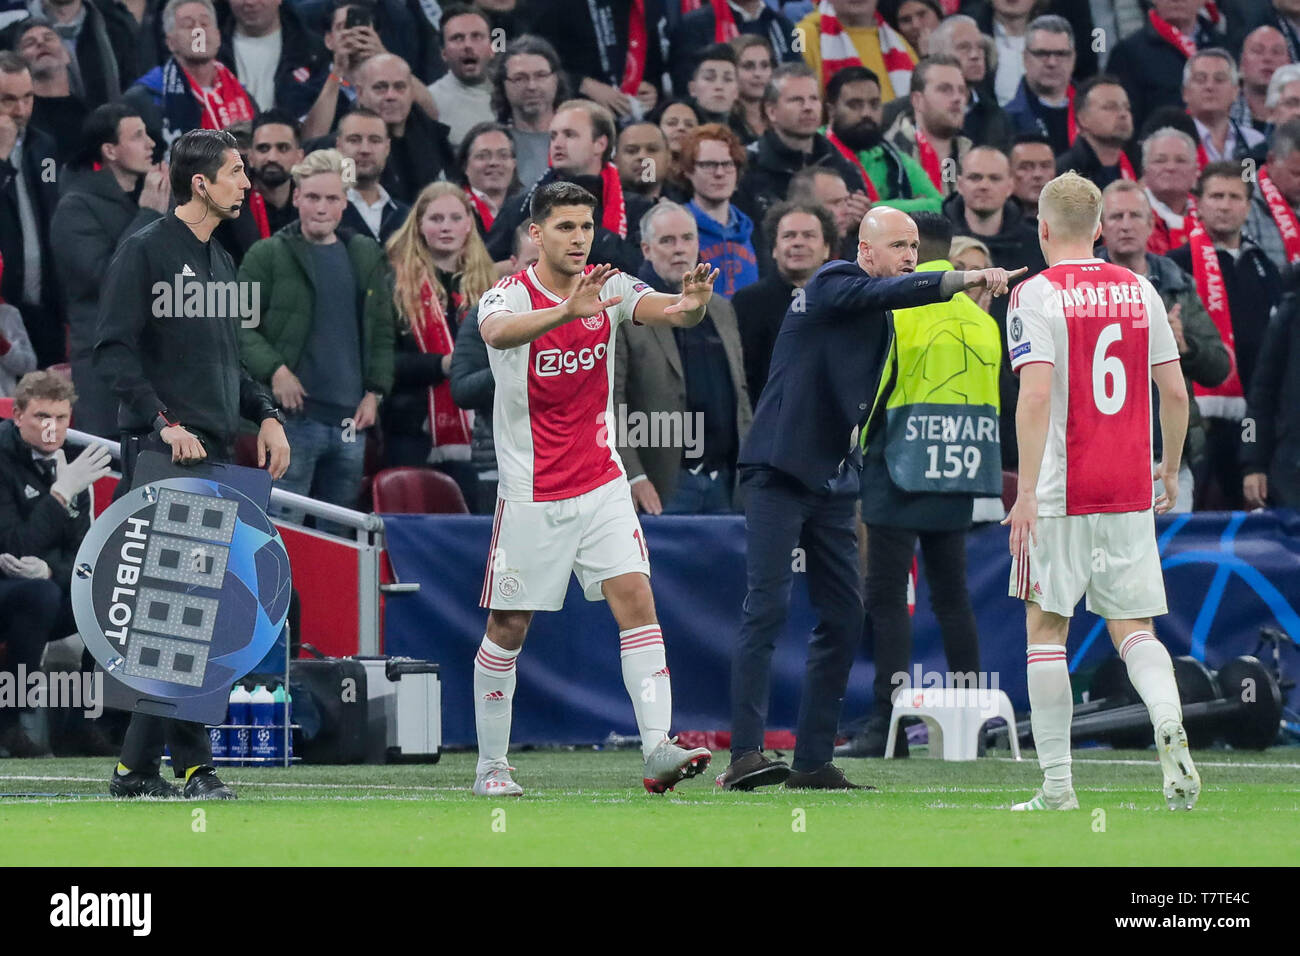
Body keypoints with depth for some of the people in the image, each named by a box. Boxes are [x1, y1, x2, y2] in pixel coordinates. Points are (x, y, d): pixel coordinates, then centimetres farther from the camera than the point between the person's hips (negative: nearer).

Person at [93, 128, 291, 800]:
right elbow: (114, 350, -13)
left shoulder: (220, 264, 20)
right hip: (161, 456, -8)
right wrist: (164, 422, -22)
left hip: (214, 454, 8)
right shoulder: (145, 252, -6)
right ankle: (191, 763, -11)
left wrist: (266, 415, 12)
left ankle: (136, 766, 12)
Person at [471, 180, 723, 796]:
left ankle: (658, 749, -19)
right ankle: (491, 764, 16)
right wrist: (566, 311, -55)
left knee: (635, 599, -12)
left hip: (601, 483, 3)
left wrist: (692, 304, -44)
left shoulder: (609, 288, 0)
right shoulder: (509, 296, -12)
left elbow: (664, 309, -18)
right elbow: (498, 331, -36)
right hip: (530, 493, -3)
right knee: (508, 629, 3)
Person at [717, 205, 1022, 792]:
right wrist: (966, 280, -38)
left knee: (844, 620, 4)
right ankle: (745, 757, -22)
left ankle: (813, 762, 8)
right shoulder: (834, 285, -7)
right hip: (779, 474, -9)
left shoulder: (880, 323, 18)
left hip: (833, 485, 9)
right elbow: (888, 292, -28)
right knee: (767, 607, -16)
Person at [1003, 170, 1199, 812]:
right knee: (1132, 628, 8)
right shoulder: (1140, 292, 8)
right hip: (1130, 494, 4)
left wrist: (1027, 490, -17)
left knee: (1046, 628, 6)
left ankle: (1057, 785, 4)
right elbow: (1175, 392, 9)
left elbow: (1036, 395, -16)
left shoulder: (1036, 295, -6)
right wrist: (1171, 469, 23)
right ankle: (1170, 728, -21)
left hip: (1059, 494, -4)